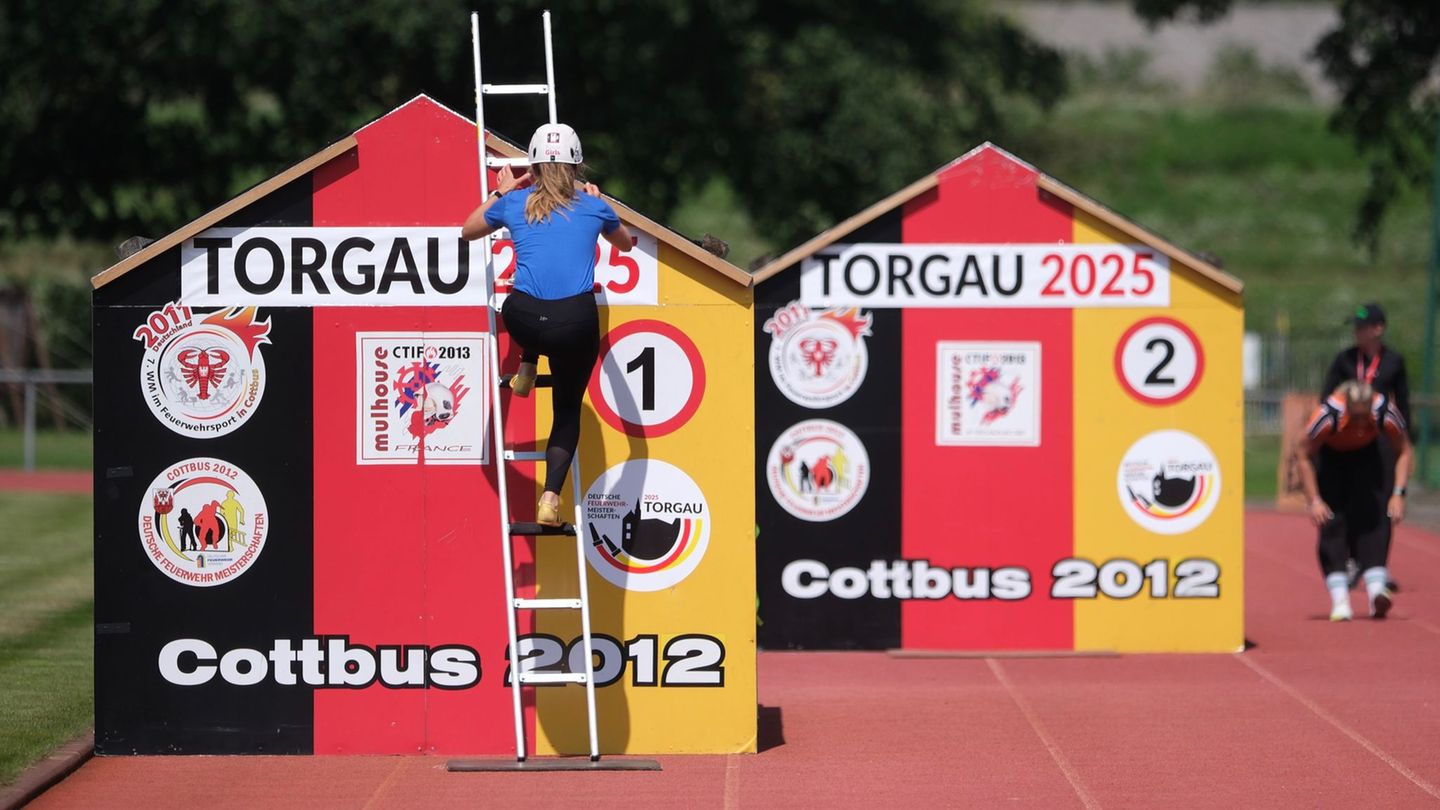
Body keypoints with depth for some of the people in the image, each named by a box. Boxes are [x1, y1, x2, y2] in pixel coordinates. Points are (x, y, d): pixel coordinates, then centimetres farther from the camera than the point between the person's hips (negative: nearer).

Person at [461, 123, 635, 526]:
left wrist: (500, 192, 44)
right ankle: (551, 497, 2)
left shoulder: (515, 203, 10)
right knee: (568, 409, 20)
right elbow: (626, 242, 35)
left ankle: (527, 368, 28)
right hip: (577, 324, 0)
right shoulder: (592, 206, 11)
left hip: (525, 321, 1)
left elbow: (468, 231, 32)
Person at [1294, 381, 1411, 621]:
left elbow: (1403, 451, -12)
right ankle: (1339, 600, -16)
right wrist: (1314, 500, -24)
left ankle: (1376, 588, -22)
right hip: (1329, 455, -2)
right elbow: (1305, 457, -21)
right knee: (1331, 519, -14)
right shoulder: (1327, 416, -37)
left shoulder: (1386, 413, -32)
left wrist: (1398, 493, -19)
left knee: (1376, 515, -17)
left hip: (1367, 455, 2)